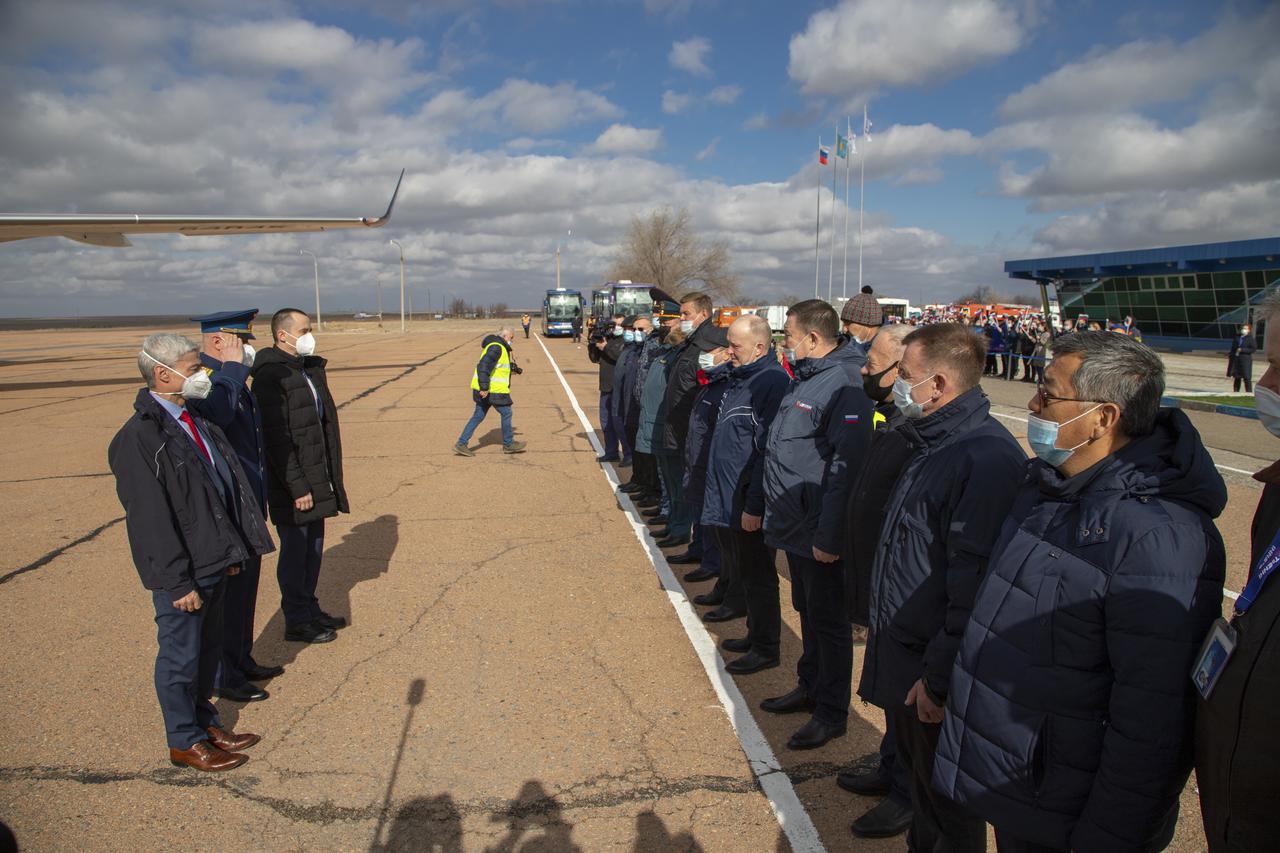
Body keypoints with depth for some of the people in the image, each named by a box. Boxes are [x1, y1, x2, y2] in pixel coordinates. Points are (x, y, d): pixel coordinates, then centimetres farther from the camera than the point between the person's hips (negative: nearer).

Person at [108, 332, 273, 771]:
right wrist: (178, 583, -19)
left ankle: (204, 722, 37)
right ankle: (185, 741, 24)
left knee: (208, 648, 20)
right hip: (181, 573, -8)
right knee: (181, 656, 7)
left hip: (213, 562, 8)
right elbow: (150, 518, -20)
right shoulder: (138, 438, -19)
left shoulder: (196, 423, 8)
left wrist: (230, 551, 14)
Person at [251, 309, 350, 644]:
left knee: (314, 547, 17)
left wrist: (332, 476, 16)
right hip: (293, 485, -8)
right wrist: (298, 487, -20)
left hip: (318, 479, 8)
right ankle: (297, 621, 16)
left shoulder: (312, 368, 12)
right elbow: (277, 439, -20)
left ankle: (310, 609, 31)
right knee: (295, 551, 3)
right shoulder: (270, 376, -16)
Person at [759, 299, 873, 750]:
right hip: (795, 526, 9)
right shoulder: (804, 379, 10)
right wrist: (775, 510, 18)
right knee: (807, 611, 22)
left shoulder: (842, 386, -21)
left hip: (819, 533, -9)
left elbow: (845, 468, -26)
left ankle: (832, 712, 20)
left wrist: (829, 536, -26)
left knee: (828, 618, 5)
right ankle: (810, 686, 39)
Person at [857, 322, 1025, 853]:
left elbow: (976, 584, -28)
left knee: (946, 800, 12)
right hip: (901, 656, 9)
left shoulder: (985, 459, -26)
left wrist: (940, 677, -23)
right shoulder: (932, 444, 7)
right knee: (916, 771, 26)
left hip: (934, 675, -9)